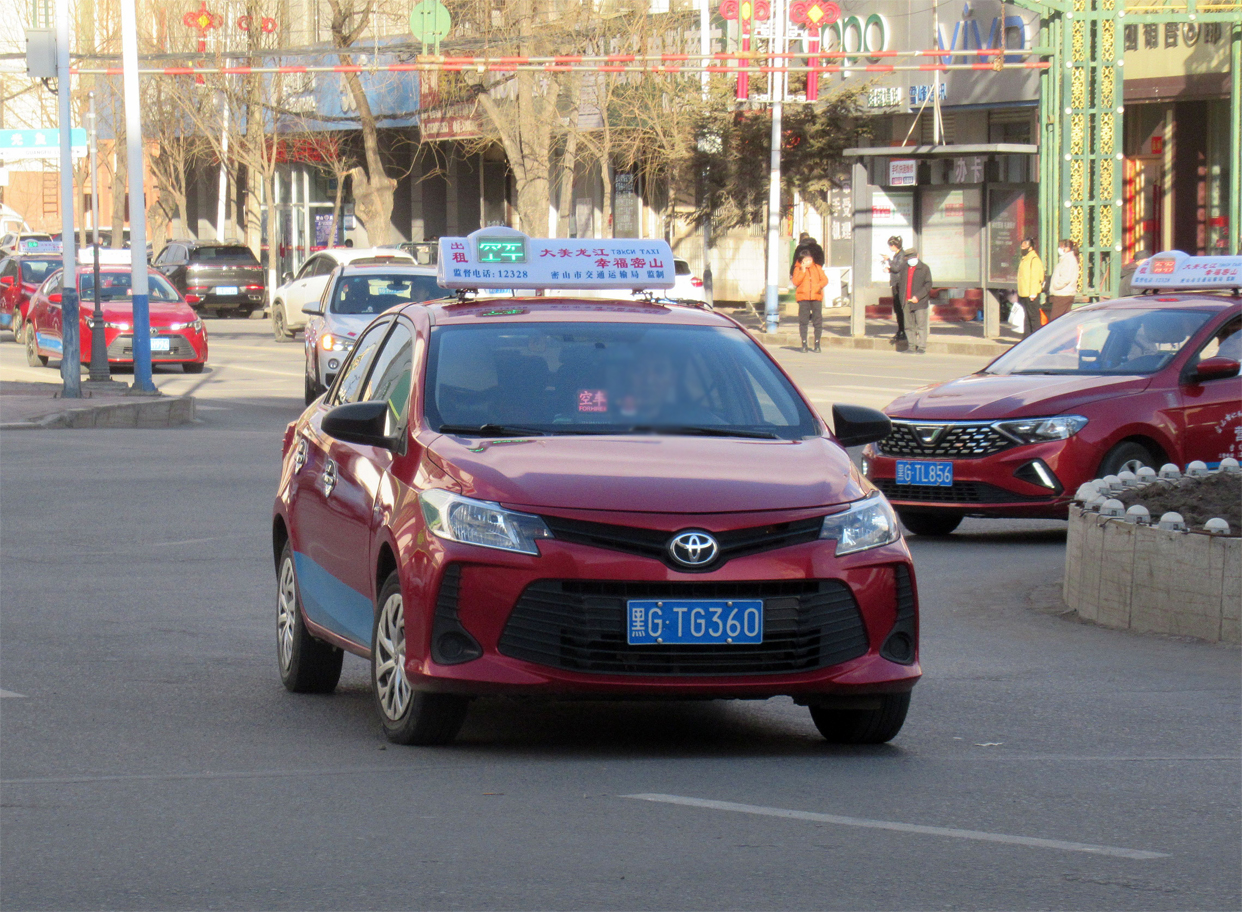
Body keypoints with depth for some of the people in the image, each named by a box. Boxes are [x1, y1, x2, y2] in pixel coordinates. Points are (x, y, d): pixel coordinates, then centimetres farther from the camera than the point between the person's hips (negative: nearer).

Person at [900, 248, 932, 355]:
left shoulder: (924, 268, -1)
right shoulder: (905, 268, 13)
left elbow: (928, 285, -7)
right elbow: (901, 283, 20)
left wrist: (918, 296, -16)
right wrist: (903, 299, 9)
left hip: (920, 302, -5)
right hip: (907, 302, 5)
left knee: (921, 325, -5)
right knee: (909, 326, 7)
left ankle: (921, 347, -2)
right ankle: (912, 347, 14)